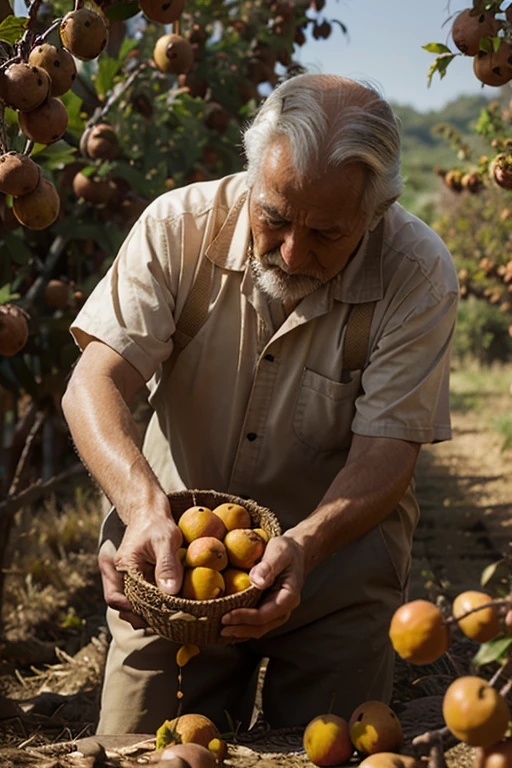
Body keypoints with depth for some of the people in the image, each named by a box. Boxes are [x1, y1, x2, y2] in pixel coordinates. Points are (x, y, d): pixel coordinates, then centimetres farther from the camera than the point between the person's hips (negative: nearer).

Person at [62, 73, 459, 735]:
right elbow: (94, 383, -17)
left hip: (339, 552, -1)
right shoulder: (181, 226, -13)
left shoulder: (418, 273, -15)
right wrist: (144, 505, -36)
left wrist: (303, 545, -36)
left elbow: (387, 450, -17)